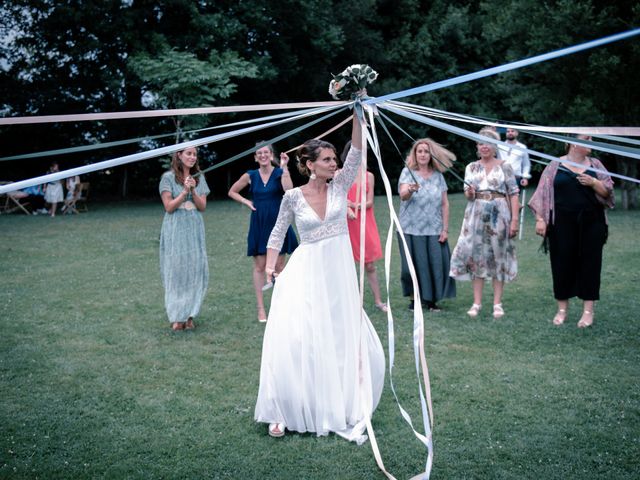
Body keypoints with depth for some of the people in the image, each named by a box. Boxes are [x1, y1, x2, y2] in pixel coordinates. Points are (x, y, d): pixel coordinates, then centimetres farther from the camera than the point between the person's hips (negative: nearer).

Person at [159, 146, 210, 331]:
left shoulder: (199, 178, 11)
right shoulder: (168, 177, 0)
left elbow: (202, 206, 5)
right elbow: (169, 207, -5)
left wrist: (193, 191, -11)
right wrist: (184, 191, -14)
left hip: (194, 228, 4)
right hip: (175, 229, -4)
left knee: (195, 269, -1)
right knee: (176, 270, -3)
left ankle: (189, 315, 6)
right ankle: (178, 317, 2)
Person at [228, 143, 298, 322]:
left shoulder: (279, 172, -2)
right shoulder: (250, 176, 3)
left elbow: (289, 190, -22)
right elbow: (232, 191, 17)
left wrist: (284, 167, -22)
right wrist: (246, 201, 2)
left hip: (277, 223, -1)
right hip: (259, 224, 1)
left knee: (278, 265, 4)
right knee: (259, 266, 3)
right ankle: (260, 309, 9)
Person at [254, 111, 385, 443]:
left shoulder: (339, 185, 2)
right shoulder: (293, 197, -3)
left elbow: (357, 152, -9)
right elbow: (278, 232, 7)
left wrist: (357, 114, -19)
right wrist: (270, 266, -4)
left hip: (340, 273, 3)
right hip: (306, 274, -3)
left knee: (346, 340, 8)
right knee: (295, 340, -12)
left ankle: (342, 405, 30)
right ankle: (283, 412, 1)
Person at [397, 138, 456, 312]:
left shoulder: (438, 175, 7)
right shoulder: (408, 172, -1)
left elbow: (445, 203, 6)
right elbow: (402, 195, -18)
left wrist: (445, 229, 0)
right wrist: (410, 190, -41)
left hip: (434, 230, 2)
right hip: (412, 230, -2)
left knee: (436, 263, -1)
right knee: (414, 264, 1)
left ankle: (431, 299, 13)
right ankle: (414, 298, 17)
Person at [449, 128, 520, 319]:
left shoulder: (504, 166, 1)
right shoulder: (471, 167, 10)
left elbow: (514, 194, -2)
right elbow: (468, 195, 9)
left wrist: (514, 219, -9)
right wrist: (469, 193, -16)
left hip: (499, 216, -2)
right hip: (476, 216, 3)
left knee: (498, 256, 1)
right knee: (476, 255, 3)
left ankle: (497, 304, 9)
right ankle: (477, 303, 10)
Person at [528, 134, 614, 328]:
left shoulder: (595, 164, 9)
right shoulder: (555, 166, 2)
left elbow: (608, 190, 7)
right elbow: (543, 193, -1)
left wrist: (593, 183, -12)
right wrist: (540, 219, -8)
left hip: (591, 224, 2)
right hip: (563, 224, -2)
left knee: (589, 264, 2)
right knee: (562, 264, 3)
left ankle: (588, 311, 11)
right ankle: (562, 310, 15)